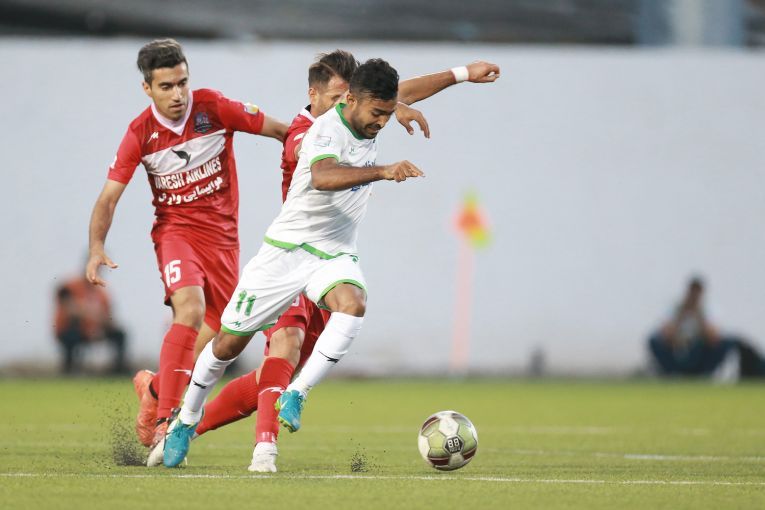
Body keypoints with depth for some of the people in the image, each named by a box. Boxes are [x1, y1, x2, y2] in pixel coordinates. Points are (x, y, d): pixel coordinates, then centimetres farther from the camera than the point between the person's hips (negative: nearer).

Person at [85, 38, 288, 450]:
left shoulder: (214, 108, -10)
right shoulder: (140, 134, -9)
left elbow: (283, 132, -1)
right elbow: (109, 197, -7)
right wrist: (97, 249, -21)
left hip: (222, 234, 2)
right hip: (175, 229, -2)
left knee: (215, 334, 4)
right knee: (190, 309, -28)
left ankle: (155, 387, 32)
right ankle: (165, 417, -26)